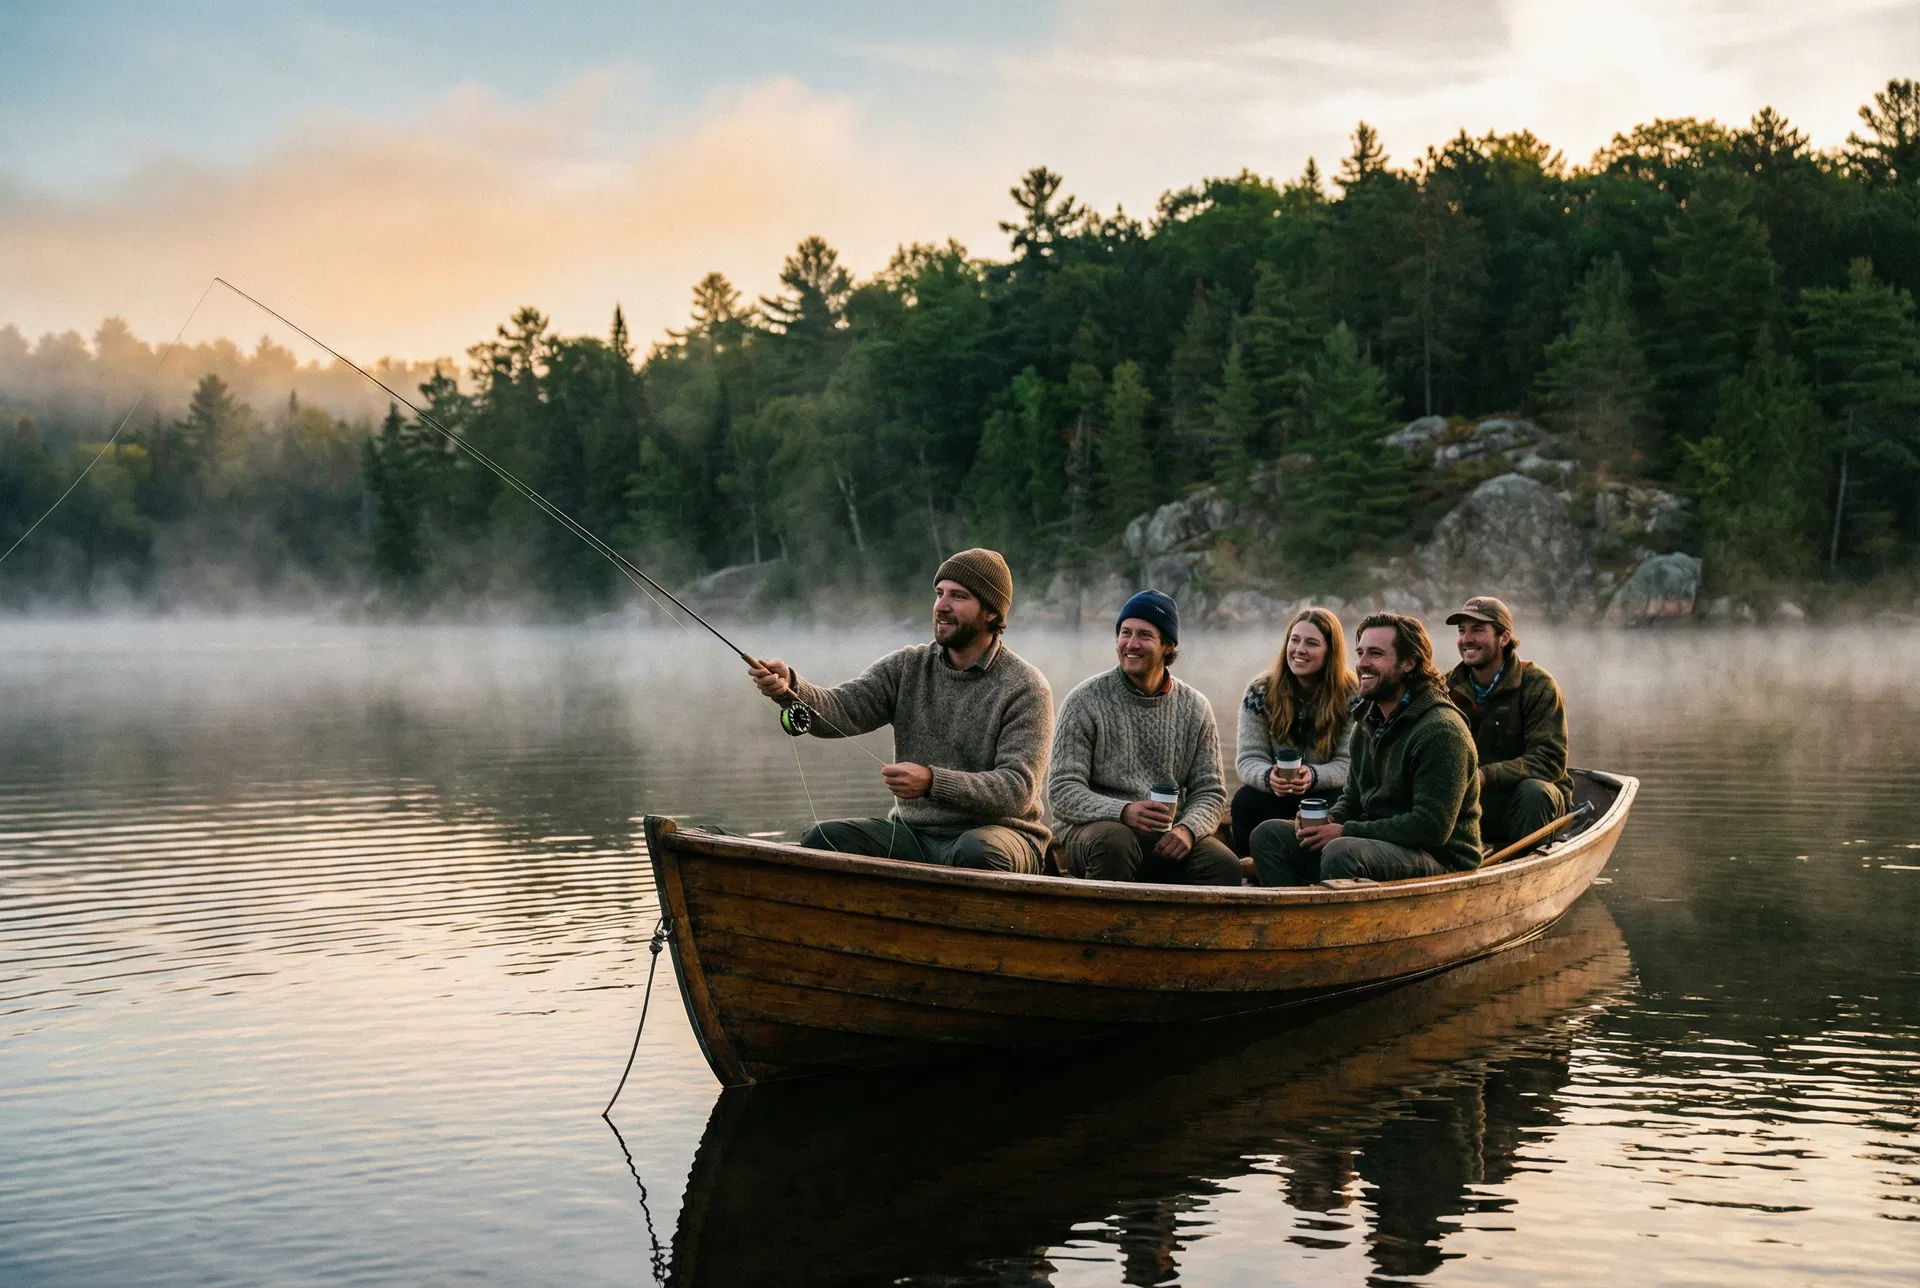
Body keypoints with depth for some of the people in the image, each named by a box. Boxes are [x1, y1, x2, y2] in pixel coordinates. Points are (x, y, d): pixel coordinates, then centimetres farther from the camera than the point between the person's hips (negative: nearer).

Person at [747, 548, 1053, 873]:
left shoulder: (1025, 687, -7)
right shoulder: (908, 666, 7)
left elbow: (1017, 790, -16)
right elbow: (840, 710, -7)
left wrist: (932, 782, -30)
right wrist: (790, 688, -29)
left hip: (997, 831, -4)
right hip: (914, 831, 4)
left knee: (976, 854, -38)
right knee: (823, 838, -18)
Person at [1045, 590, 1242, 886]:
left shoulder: (1194, 707, 11)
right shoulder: (1085, 701, 1)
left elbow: (1210, 791, 10)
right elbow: (1062, 792, -6)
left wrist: (1187, 828, -14)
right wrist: (1122, 812, -25)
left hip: (1168, 838, 2)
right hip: (1095, 826, -2)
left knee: (1225, 866, -28)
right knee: (1114, 842, -37)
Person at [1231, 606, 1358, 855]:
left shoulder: (1351, 696, -9)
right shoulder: (1261, 692, -5)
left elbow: (1348, 764, -13)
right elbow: (1249, 759, -8)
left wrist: (1313, 776, -35)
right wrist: (1268, 777, -33)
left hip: (1326, 794, -1)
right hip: (1275, 795, 1)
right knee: (1245, 801, -29)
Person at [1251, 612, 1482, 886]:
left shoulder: (1442, 731, -16)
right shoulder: (1368, 722, 13)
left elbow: (1432, 827, -22)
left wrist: (1346, 831, -18)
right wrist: (1328, 822, -3)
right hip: (1378, 843, 9)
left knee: (1342, 852, -36)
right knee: (1269, 835, -1)